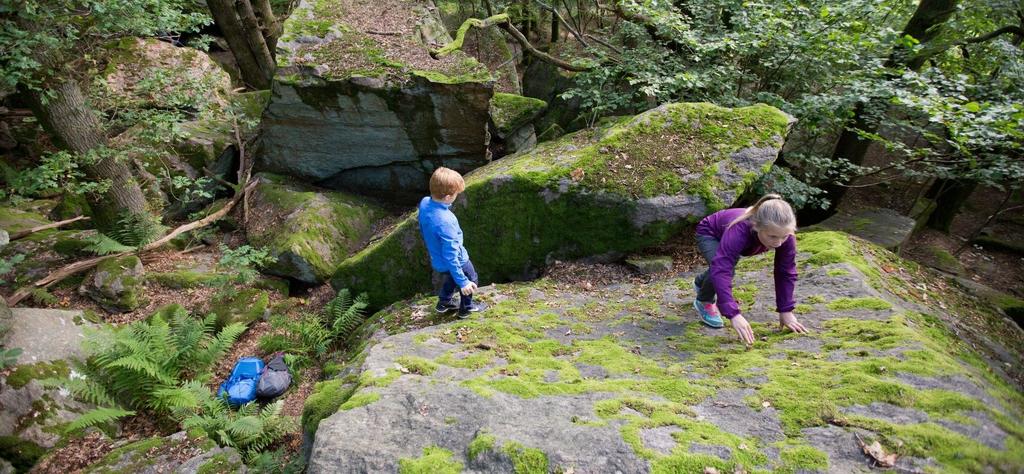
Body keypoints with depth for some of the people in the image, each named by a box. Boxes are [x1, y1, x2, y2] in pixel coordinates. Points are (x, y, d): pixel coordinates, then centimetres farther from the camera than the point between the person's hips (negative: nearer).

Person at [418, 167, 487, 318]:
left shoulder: (424, 203, -17)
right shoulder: (446, 222, -41)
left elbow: (423, 230, 3)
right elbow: (451, 256, -34)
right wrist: (463, 282, -26)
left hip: (437, 259, 7)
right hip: (457, 261, -7)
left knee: (450, 278, 36)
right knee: (471, 280, 24)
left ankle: (444, 302, 52)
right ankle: (466, 308, 44)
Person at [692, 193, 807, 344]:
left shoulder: (784, 234, -34)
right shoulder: (738, 231, -49)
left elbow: (786, 273, -22)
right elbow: (721, 270, -55)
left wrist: (786, 310, -23)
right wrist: (733, 314, -60)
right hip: (709, 233, -5)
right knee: (721, 267, -30)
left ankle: (701, 283, 61)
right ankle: (704, 301, 1)